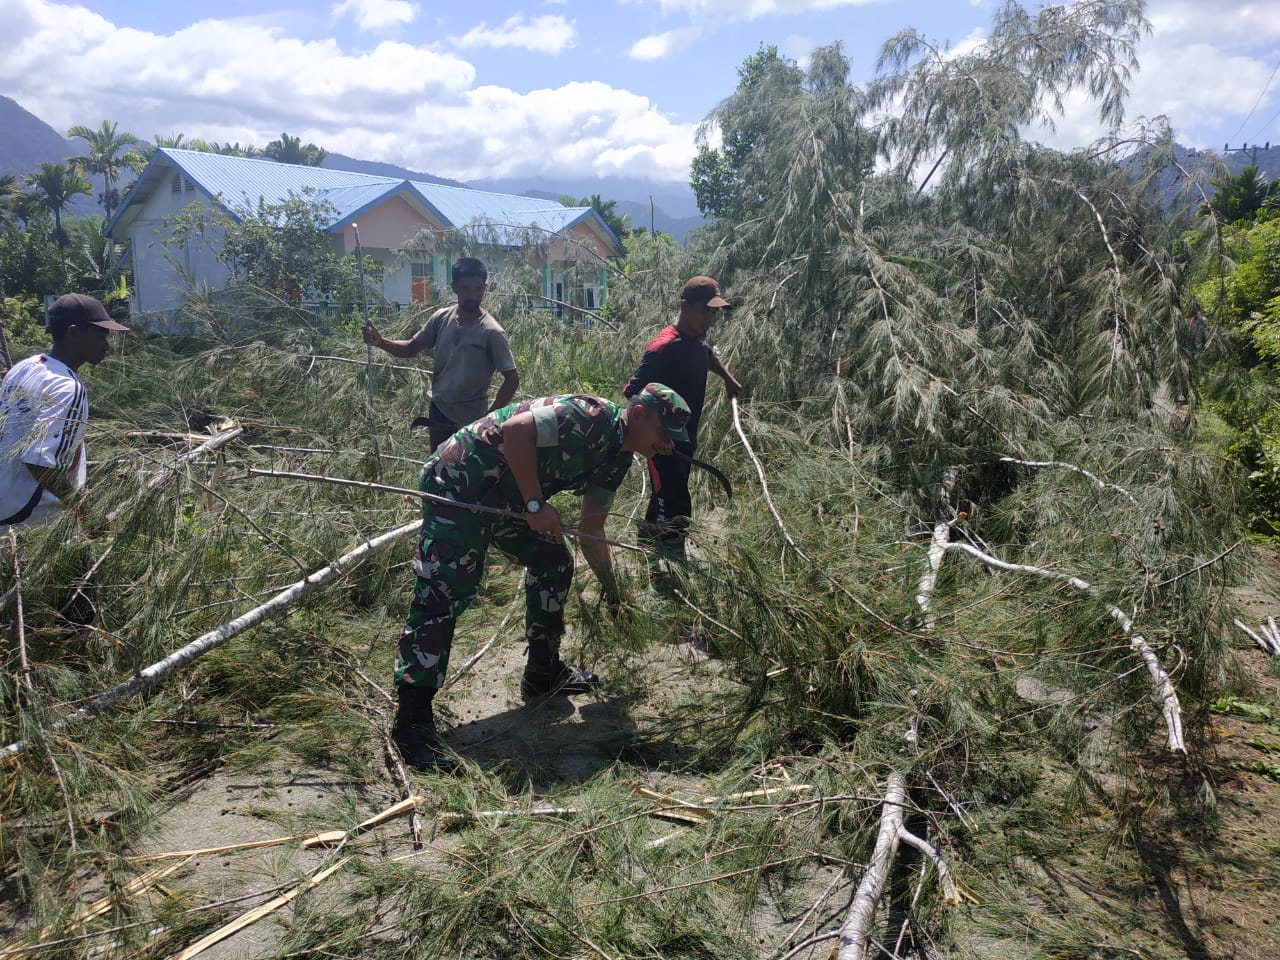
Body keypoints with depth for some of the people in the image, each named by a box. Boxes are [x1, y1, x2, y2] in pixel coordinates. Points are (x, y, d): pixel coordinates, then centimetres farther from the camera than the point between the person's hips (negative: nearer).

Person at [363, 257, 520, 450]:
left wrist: (489, 417, -17)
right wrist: (380, 342, -10)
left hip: (470, 421, -5)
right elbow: (412, 348, 8)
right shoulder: (441, 318, -2)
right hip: (438, 413, 5)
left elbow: (512, 379, -15)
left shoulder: (492, 332, -17)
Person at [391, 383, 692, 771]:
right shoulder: (593, 418, -18)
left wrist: (612, 592, 20)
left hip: (505, 498, 10)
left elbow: (591, 530, 20)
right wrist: (536, 505, -23)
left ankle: (543, 673, 27)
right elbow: (515, 429, -27)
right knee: (442, 592, -14)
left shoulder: (617, 458, 12)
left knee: (553, 563, 15)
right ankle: (412, 722, -12)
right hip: (459, 482, -10)